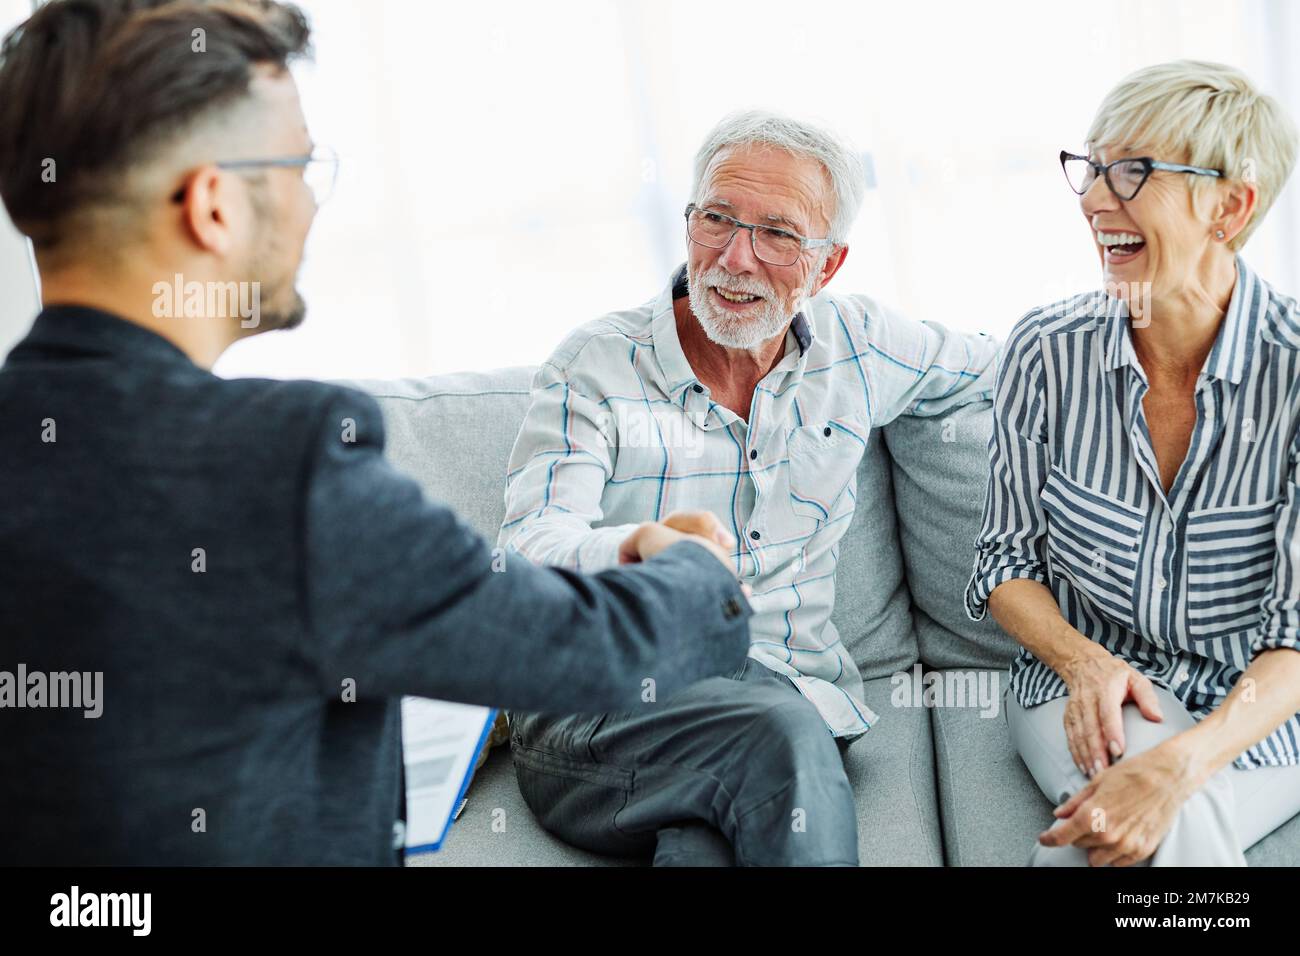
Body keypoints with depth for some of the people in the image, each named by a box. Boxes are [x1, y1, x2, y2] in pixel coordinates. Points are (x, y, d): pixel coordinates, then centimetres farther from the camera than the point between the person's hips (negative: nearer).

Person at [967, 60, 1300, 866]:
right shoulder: (1048, 352, -6)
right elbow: (1007, 559, 5)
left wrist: (1177, 766, -32)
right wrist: (1084, 661, -16)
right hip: (1080, 685, 1)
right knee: (1174, 827, -31)